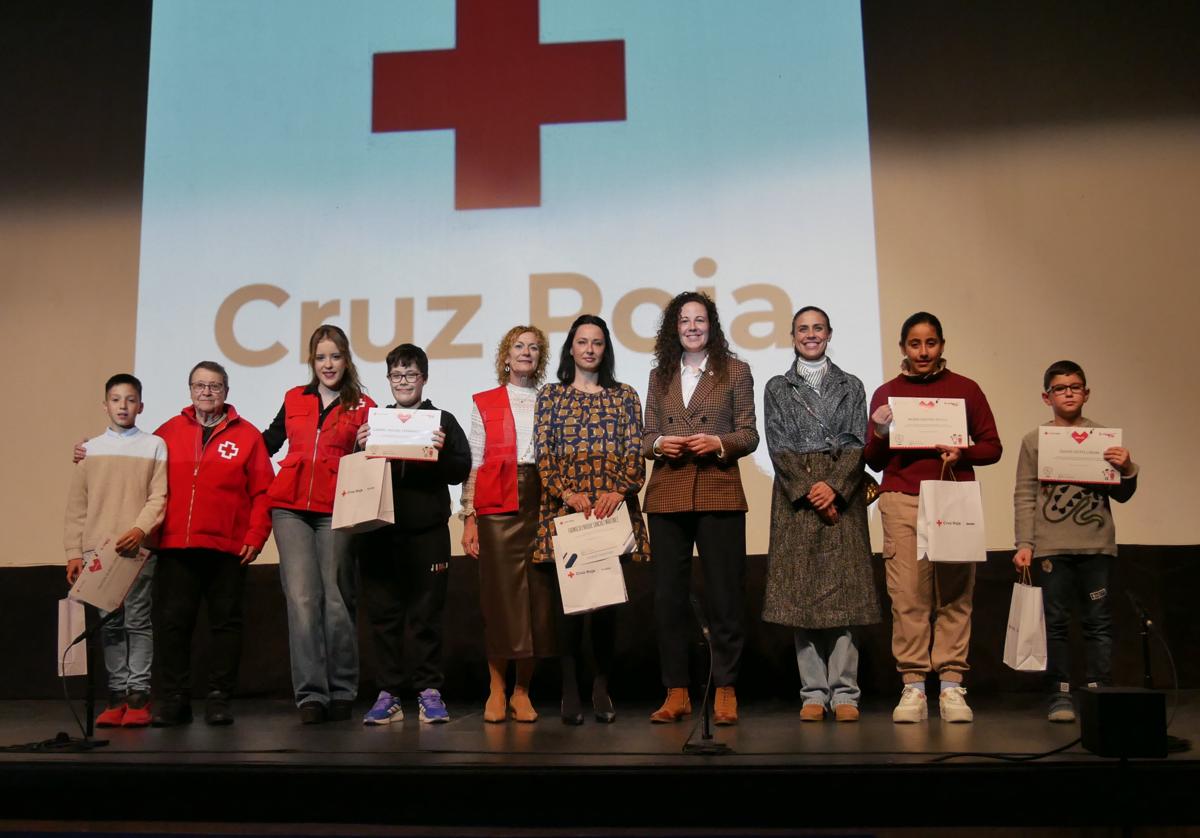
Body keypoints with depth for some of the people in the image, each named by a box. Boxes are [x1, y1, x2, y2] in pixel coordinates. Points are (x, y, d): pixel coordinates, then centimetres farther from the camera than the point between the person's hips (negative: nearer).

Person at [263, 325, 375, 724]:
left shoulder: (362, 406, 8)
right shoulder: (294, 400, 16)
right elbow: (269, 442, 25)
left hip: (335, 511, -1)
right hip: (290, 508, 2)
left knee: (336, 599, 2)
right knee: (302, 597, -8)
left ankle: (341, 692, 12)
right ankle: (311, 693, -4)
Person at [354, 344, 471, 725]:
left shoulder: (443, 421, 8)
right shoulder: (373, 420, 14)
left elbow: (461, 471, 1)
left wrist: (441, 451, -16)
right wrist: (360, 449, -6)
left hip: (427, 531, -2)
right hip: (379, 530, 2)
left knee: (425, 612, 1)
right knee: (383, 612, 3)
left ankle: (429, 691, 8)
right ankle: (388, 694, 10)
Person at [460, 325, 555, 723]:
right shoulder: (484, 403, 11)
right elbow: (474, 464, 6)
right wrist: (469, 518, -3)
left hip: (541, 503, 2)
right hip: (497, 505, -2)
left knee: (539, 595, 0)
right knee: (500, 594, -3)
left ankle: (522, 691, 8)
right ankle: (496, 690, 5)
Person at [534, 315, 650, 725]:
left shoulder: (625, 396, 12)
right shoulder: (551, 395, 10)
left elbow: (635, 454, 4)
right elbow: (543, 454, 3)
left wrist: (618, 492, -12)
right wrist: (568, 493, -11)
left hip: (612, 510, 1)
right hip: (565, 509, -1)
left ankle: (602, 687, 10)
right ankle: (570, 690, 3)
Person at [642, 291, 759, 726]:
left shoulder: (735, 371, 8)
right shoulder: (659, 375, 15)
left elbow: (749, 434, 4)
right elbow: (647, 435, 14)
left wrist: (718, 442, -14)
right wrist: (659, 444, -7)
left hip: (719, 494, -3)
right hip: (667, 495, 3)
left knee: (724, 594, 0)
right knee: (668, 595, 4)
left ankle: (725, 690, 10)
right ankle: (676, 692, 12)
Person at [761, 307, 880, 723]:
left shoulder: (851, 386, 12)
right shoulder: (777, 388, 11)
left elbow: (858, 443, 3)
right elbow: (778, 447, 2)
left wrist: (834, 487, -13)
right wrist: (809, 492, -10)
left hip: (842, 496, 0)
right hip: (795, 499, 0)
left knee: (843, 589, -4)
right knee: (800, 590, -2)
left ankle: (844, 692, 1)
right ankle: (813, 692, 4)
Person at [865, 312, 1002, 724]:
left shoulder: (965, 389, 11)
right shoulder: (886, 394, 13)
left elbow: (992, 446, 11)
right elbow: (875, 462, 14)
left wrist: (962, 453, -9)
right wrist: (879, 435, -6)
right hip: (902, 500, 0)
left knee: (954, 596, -2)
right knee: (908, 596, -6)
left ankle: (952, 686, 4)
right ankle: (912, 688, -2)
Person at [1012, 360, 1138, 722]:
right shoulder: (1034, 441, 5)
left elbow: (1120, 495, 11)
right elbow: (1024, 497, 2)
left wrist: (1127, 469, -9)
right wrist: (1024, 544, -4)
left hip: (1096, 544, 1)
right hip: (1051, 546, -1)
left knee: (1098, 621, 2)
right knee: (1056, 622, 3)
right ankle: (1060, 695, 10)